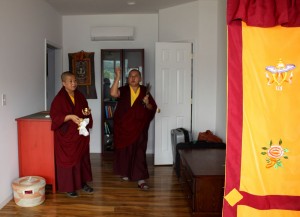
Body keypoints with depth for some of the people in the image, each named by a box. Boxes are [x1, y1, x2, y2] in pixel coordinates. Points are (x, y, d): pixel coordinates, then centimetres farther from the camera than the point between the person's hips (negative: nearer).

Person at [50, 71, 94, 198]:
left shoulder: (80, 96, 6)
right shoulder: (59, 98, -12)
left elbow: (85, 111, 16)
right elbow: (54, 116, -16)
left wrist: (87, 113, -7)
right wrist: (70, 117, -27)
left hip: (81, 133, 6)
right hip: (66, 135, -6)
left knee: (82, 158, 13)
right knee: (67, 159, 3)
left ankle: (83, 183, 28)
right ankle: (68, 187, 16)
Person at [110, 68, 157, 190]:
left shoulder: (145, 91, 3)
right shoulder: (123, 90, -1)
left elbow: (153, 108, 4)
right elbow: (113, 93, -23)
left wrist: (147, 104, -17)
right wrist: (117, 77, -24)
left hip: (139, 127, 0)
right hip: (123, 126, 1)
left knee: (139, 152, -4)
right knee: (124, 150, 14)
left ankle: (141, 179, -3)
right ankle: (125, 172, 36)